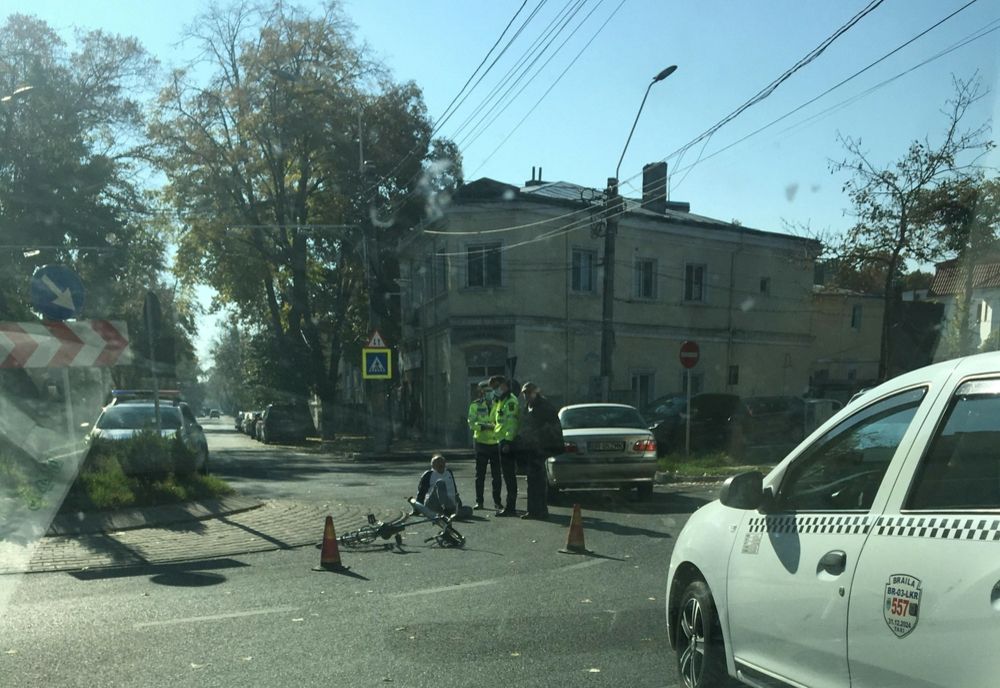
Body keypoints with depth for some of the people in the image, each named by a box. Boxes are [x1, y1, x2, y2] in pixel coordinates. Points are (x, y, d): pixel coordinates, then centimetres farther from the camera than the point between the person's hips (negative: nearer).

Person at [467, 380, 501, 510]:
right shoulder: (475, 405, 0)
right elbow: (472, 423, -9)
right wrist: (485, 426, -24)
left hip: (496, 443, 1)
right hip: (481, 443, -1)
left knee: (496, 475, 4)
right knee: (480, 475, 6)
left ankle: (497, 502, 12)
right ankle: (479, 501, 15)